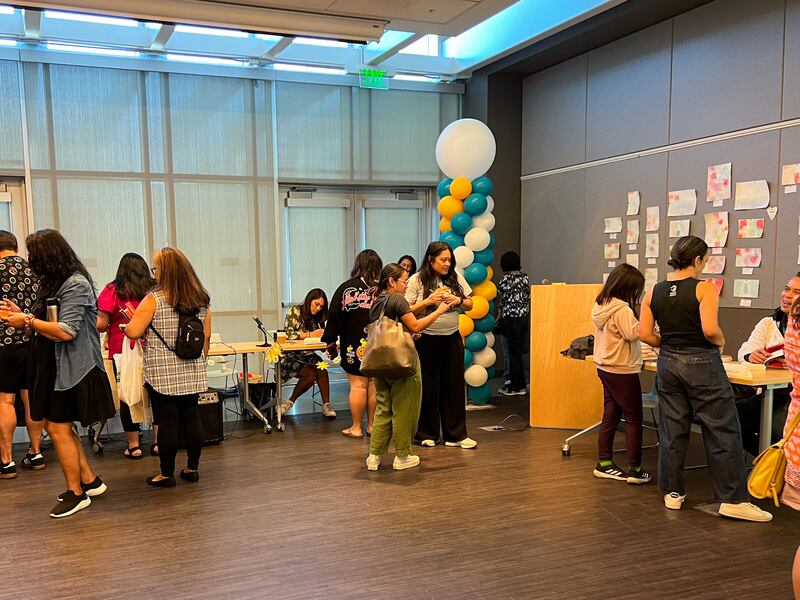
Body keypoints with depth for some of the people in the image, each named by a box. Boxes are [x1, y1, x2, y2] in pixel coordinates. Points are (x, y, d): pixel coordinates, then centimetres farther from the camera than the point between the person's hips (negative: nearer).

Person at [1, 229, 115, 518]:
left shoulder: (76, 284, -17)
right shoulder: (53, 283, 10)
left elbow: (66, 331, -24)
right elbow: (46, 323, 14)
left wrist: (28, 321, -15)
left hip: (70, 370, -9)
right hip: (53, 367, 9)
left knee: (58, 428, -2)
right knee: (56, 425, 13)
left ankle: (76, 493, 12)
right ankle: (89, 481, 24)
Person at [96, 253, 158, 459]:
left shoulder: (113, 291, -4)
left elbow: (100, 325, -8)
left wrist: (110, 326, 13)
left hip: (123, 350, -2)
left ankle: (134, 446, 14)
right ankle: (158, 442, 16)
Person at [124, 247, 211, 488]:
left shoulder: (154, 299, -12)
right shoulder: (201, 300, 5)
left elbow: (133, 332, -15)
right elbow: (206, 337, 9)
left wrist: (129, 322, 7)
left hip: (162, 375, -5)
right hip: (192, 373, 5)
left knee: (167, 421, 2)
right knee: (191, 417, 11)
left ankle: (167, 474, 11)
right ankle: (192, 468, 20)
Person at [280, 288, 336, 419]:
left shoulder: (316, 318, 13)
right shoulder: (295, 312, -6)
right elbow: (288, 334, -17)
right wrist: (310, 334, -25)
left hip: (306, 354, 5)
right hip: (290, 355, -5)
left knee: (321, 368, -27)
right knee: (310, 374, -29)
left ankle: (326, 405, -22)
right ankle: (290, 402, -7)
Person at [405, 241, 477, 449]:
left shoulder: (455, 278, 4)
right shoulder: (416, 280, -6)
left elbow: (470, 305, 10)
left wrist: (458, 300, -11)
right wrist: (428, 301, -18)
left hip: (452, 338, 3)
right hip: (426, 340, -3)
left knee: (454, 386, 6)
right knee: (428, 387, 4)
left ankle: (456, 435, 14)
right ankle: (427, 434, 18)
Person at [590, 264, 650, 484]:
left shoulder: (601, 305, 7)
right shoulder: (622, 309, -20)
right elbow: (634, 333, -24)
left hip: (605, 367, 9)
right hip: (622, 371, -9)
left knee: (611, 416, 14)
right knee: (634, 419, 1)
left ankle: (604, 464, 19)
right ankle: (635, 470, 5)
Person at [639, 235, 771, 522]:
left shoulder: (653, 292, 2)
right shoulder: (705, 288, -11)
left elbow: (645, 335, -1)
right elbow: (710, 329, -23)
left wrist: (669, 345, 14)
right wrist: (720, 342, -2)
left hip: (668, 364, 5)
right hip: (702, 363, -5)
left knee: (672, 431, 11)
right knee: (722, 432, 4)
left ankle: (672, 492, 19)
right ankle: (733, 499, 9)